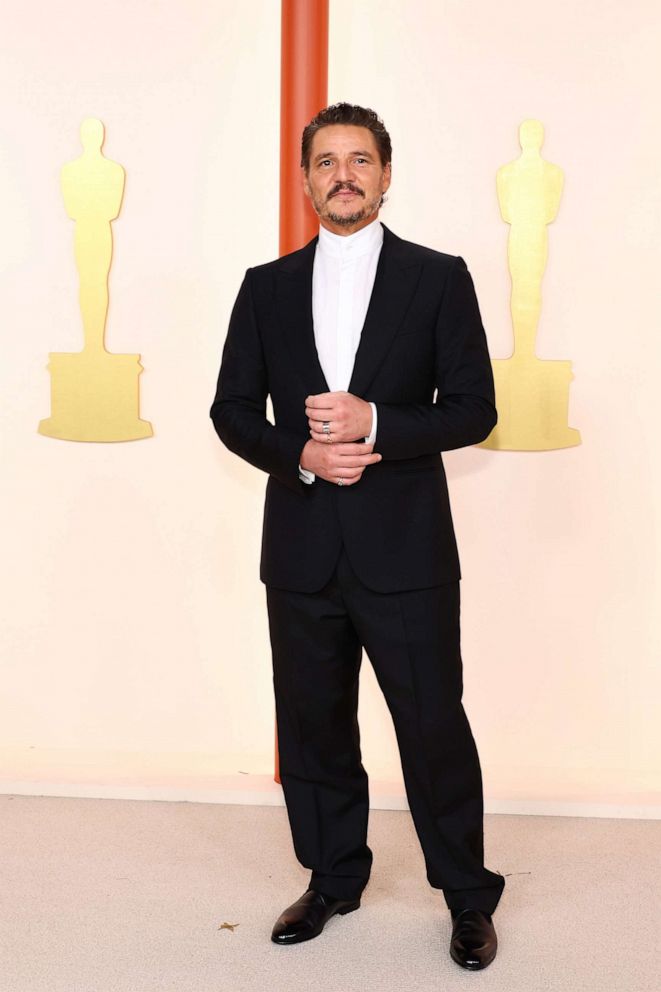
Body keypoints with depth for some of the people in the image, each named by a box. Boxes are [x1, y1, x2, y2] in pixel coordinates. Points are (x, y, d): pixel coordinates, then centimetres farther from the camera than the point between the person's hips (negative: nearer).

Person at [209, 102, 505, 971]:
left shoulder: (438, 279, 1)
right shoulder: (267, 286, 9)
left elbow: (474, 409, -3)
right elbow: (232, 409, 7)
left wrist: (374, 422, -18)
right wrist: (299, 454, -11)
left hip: (404, 549, -3)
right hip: (302, 549, 3)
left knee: (434, 725, 3)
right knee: (314, 725, 13)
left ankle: (468, 895, 22)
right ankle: (333, 879, 32)